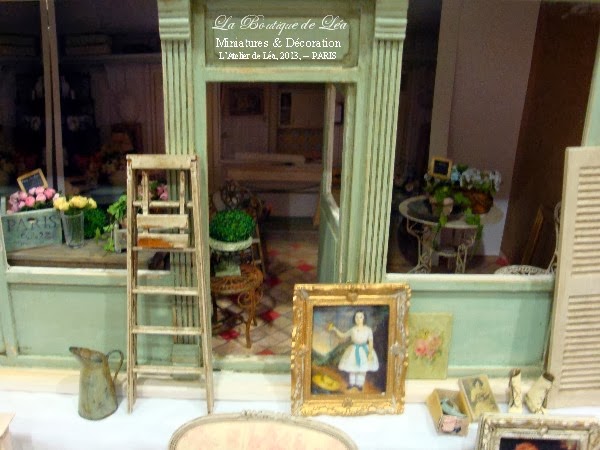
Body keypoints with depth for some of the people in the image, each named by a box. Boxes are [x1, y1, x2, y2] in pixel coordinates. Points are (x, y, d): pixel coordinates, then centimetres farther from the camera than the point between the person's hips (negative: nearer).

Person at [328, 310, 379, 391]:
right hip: (354, 350, 1)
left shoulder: (368, 329, -10)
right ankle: (351, 383, 27)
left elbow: (370, 341, -4)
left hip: (364, 350, -1)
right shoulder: (352, 330, -6)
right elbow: (343, 336, 4)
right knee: (352, 368, 7)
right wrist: (335, 329, -10)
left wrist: (370, 353, -11)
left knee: (363, 369, 6)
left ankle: (359, 384, 25)